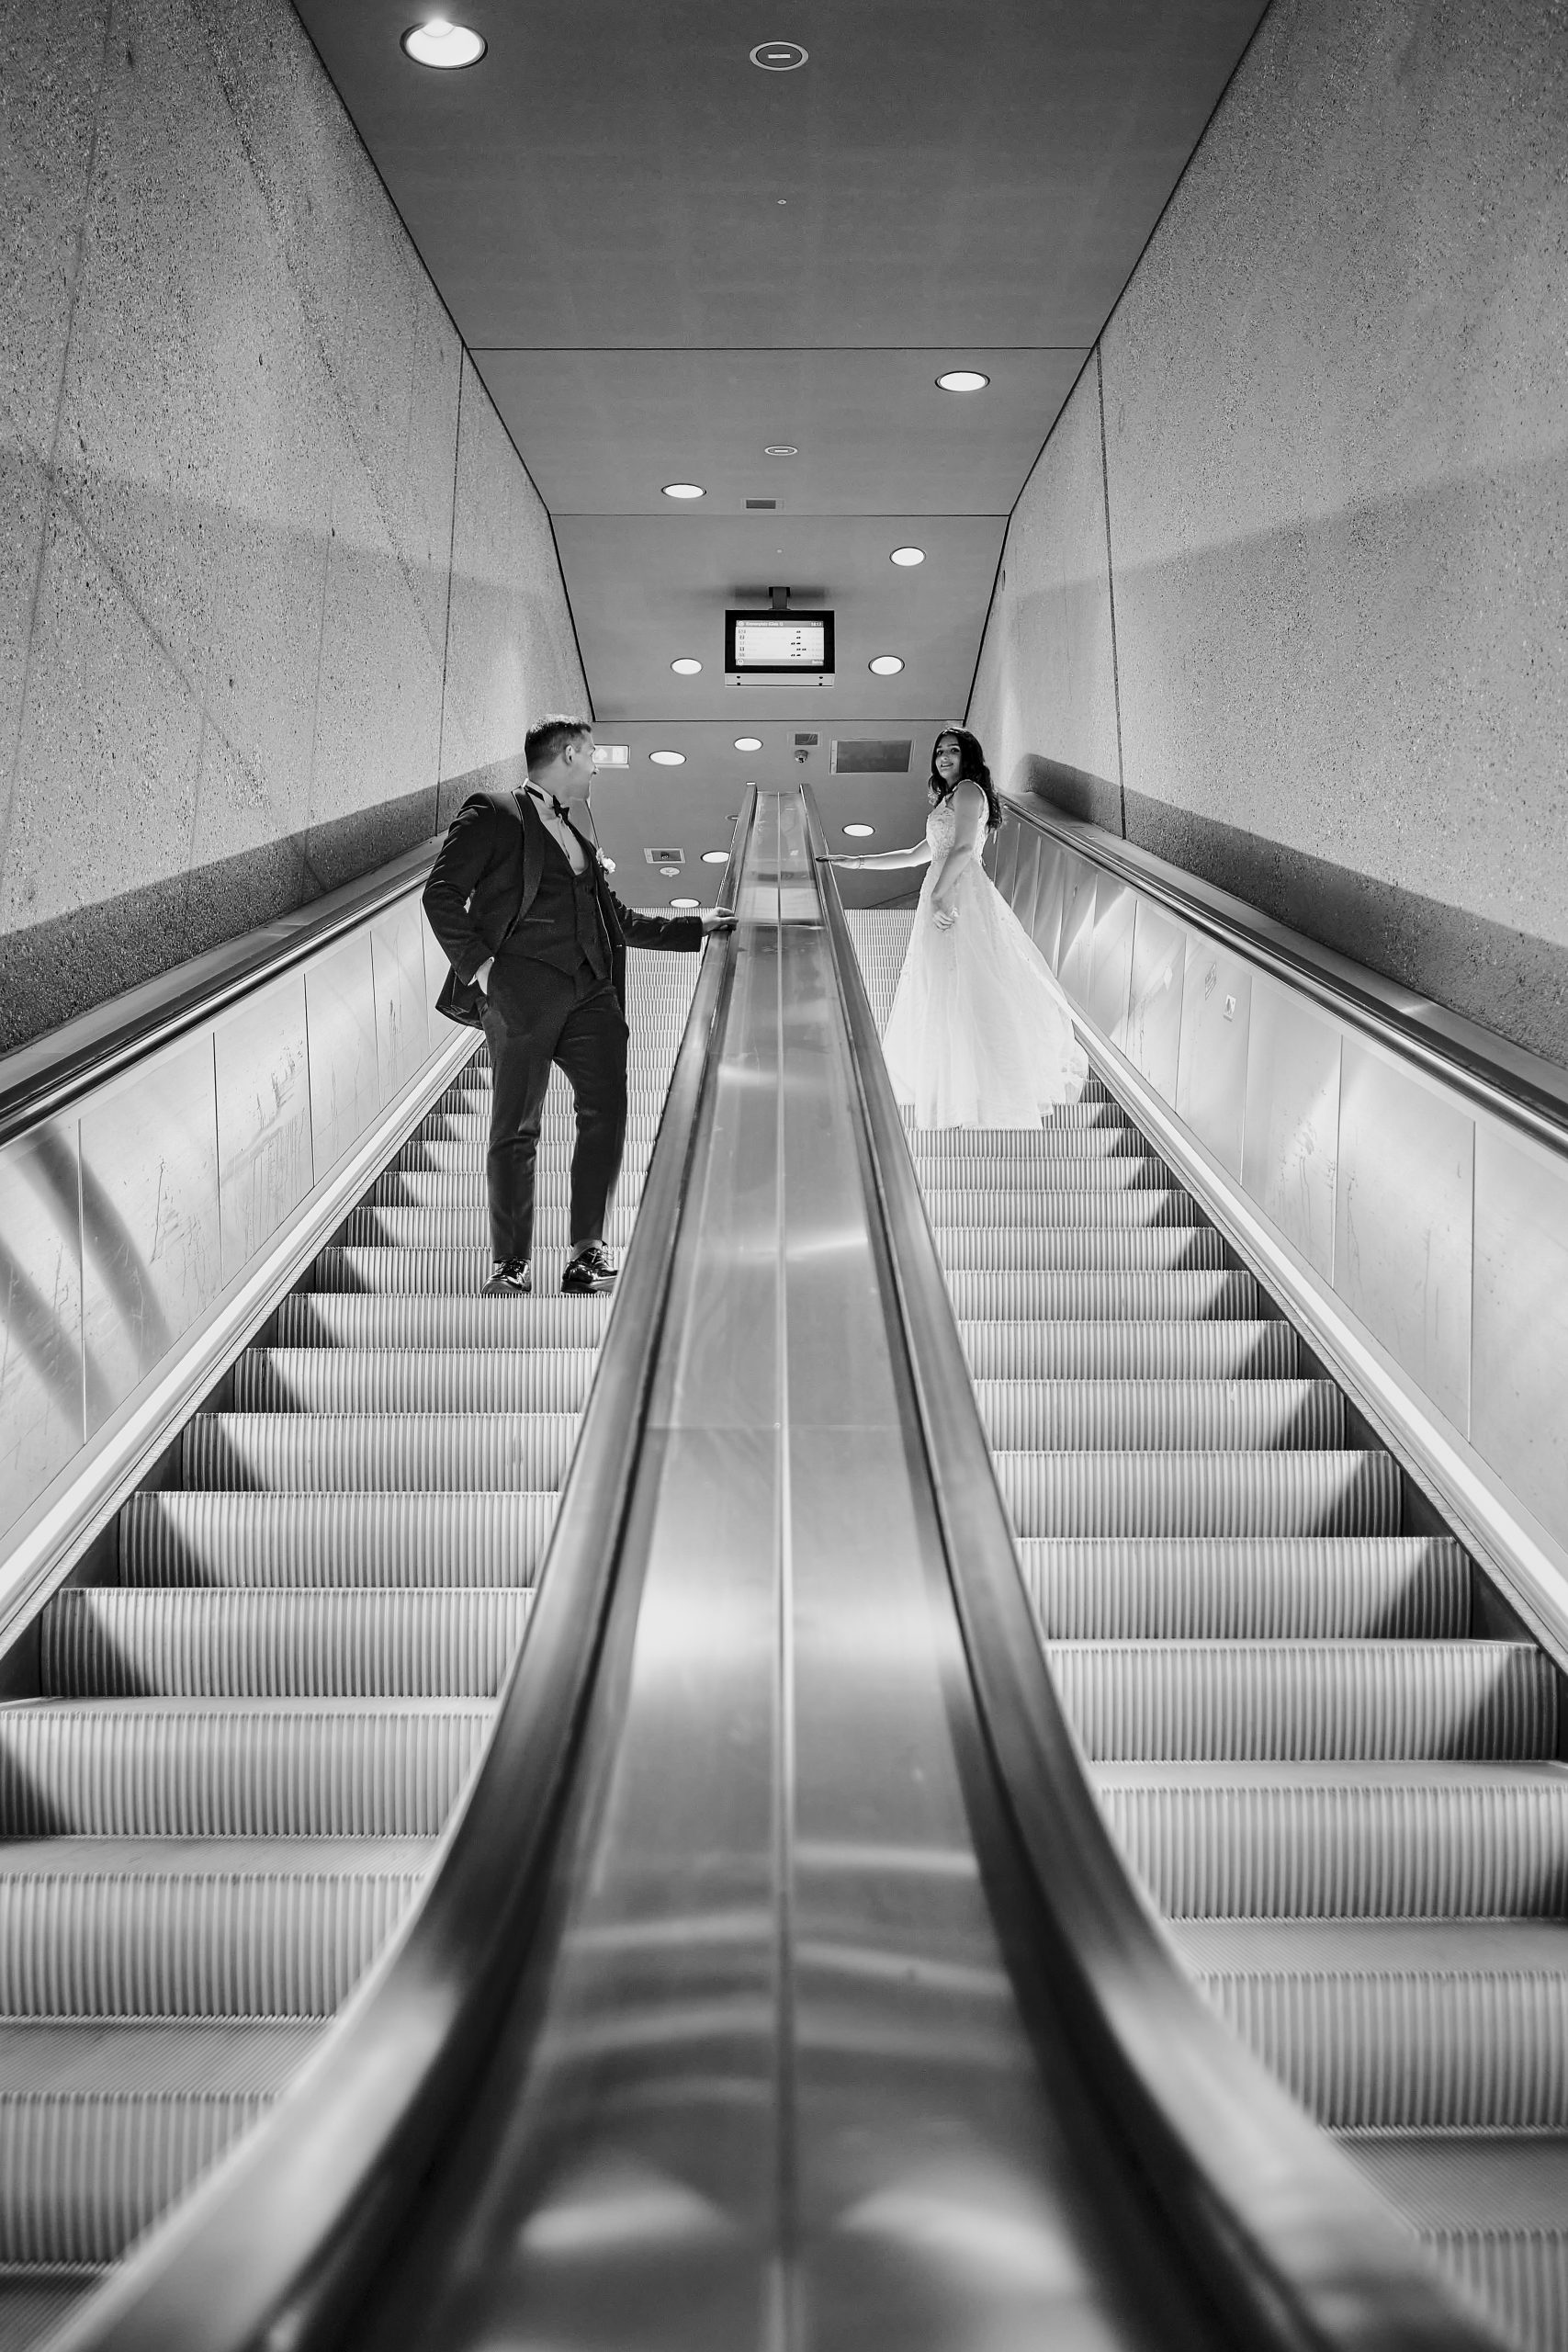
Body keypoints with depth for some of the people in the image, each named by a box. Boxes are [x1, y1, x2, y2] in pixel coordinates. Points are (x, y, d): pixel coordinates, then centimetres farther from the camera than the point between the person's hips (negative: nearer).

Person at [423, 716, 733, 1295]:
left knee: (606, 1112, -7)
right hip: (522, 988, -6)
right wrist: (478, 964, -12)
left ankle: (588, 1251, -1)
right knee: (516, 1129, -4)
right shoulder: (492, 815, 5)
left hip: (590, 990, 6)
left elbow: (620, 919, 32)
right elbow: (440, 894, -3)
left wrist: (699, 925, 28)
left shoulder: (580, 839, 26)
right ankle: (512, 1264, 2)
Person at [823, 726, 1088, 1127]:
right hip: (946, 896, 10)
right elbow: (919, 854, 29)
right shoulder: (948, 800, 26)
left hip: (959, 896, -10)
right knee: (945, 991, 8)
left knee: (961, 990, -12)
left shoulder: (968, 790, -3)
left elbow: (962, 848, -16)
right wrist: (858, 862, 28)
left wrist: (939, 894, -27)